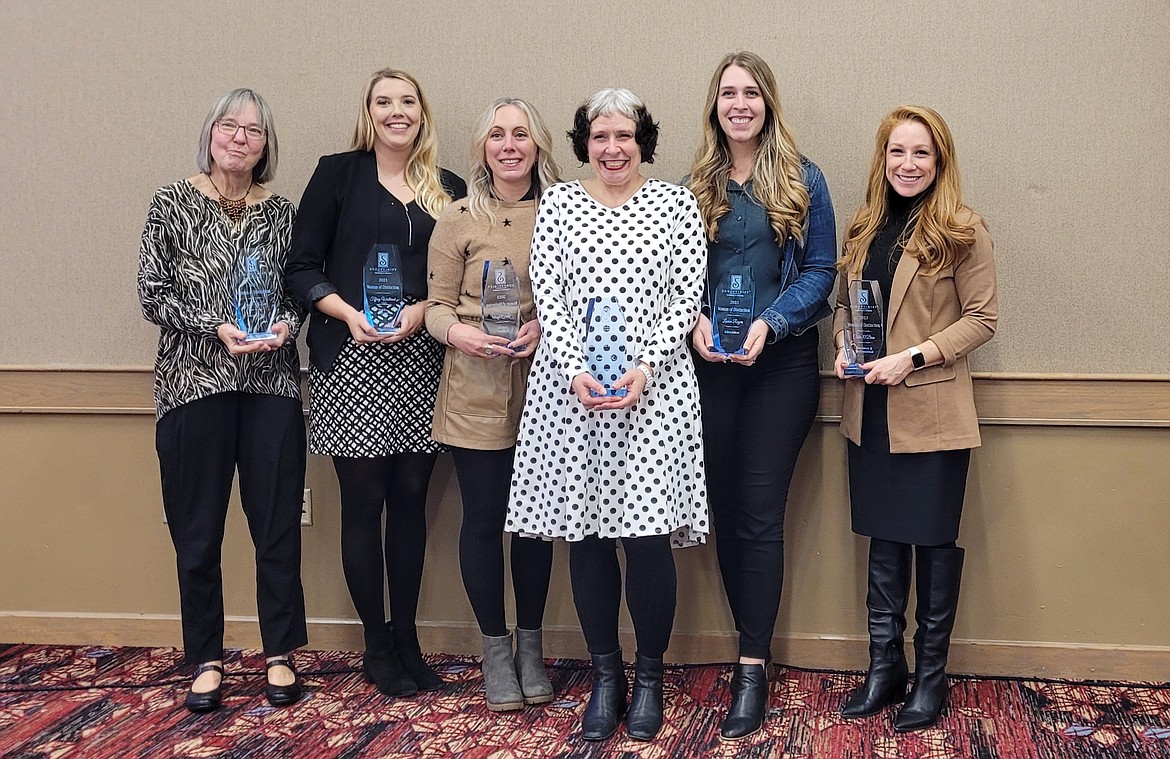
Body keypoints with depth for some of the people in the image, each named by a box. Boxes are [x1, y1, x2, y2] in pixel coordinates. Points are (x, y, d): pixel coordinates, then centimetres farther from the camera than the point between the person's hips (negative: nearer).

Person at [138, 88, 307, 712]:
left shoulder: (280, 211, 9)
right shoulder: (173, 204, 3)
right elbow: (152, 293, -1)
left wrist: (284, 325, -9)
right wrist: (218, 327, -14)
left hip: (271, 383, 2)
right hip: (194, 381, -2)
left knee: (278, 524, 4)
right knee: (197, 529, 4)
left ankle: (280, 654, 18)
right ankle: (205, 660, 18)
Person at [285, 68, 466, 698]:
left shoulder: (449, 190, 12)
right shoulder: (338, 174, 4)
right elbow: (302, 267, 1)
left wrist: (419, 311, -9)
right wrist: (349, 313, -14)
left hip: (420, 360, 3)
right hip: (350, 361, -2)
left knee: (410, 497, 6)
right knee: (364, 499, 1)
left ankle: (405, 638, 18)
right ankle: (376, 645, 13)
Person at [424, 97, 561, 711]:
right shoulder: (459, 219, 1)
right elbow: (437, 305, 2)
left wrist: (545, 325, -13)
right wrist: (460, 333, -19)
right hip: (476, 392, -1)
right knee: (483, 519, 4)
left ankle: (530, 646, 25)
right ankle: (494, 649, 21)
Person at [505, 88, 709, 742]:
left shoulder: (676, 204, 6)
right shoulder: (558, 203, 10)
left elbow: (687, 296, 1)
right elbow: (547, 295, 3)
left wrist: (646, 367, -11)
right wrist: (575, 370, -10)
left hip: (654, 387, -1)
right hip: (572, 386, 2)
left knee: (648, 535, -5)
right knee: (587, 535, 4)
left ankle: (649, 676, 14)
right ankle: (605, 676, 19)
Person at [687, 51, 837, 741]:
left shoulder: (802, 179, 2)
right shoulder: (697, 184, 9)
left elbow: (820, 269, -1)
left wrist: (769, 323, -15)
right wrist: (695, 320, -11)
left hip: (782, 363, -3)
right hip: (712, 364, 3)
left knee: (760, 514, -6)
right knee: (726, 510, 6)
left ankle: (753, 671, -1)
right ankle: (756, 646, 20)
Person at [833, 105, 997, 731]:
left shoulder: (963, 232, -6)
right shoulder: (864, 230, 10)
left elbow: (982, 318, -8)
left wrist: (913, 357, -17)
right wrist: (843, 346, -3)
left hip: (931, 415, -5)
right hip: (870, 414, 5)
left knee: (933, 542, 5)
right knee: (883, 539, 13)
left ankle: (931, 674, 20)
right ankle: (884, 667, 25)